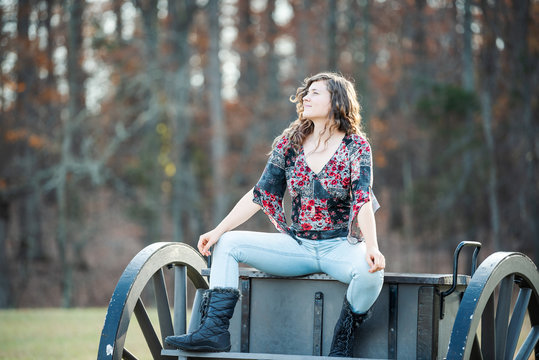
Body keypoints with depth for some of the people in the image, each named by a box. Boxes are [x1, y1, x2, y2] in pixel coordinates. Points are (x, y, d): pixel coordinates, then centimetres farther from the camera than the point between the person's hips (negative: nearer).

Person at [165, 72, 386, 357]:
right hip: (297, 245, 4)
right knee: (227, 243, -12)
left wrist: (372, 248, -33)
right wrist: (217, 231, -6)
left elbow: (363, 201, -16)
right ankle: (214, 331, -23)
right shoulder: (289, 143, 6)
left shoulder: (356, 147, -5)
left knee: (370, 271, -37)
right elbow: (260, 194, 4)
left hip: (341, 246, -4)